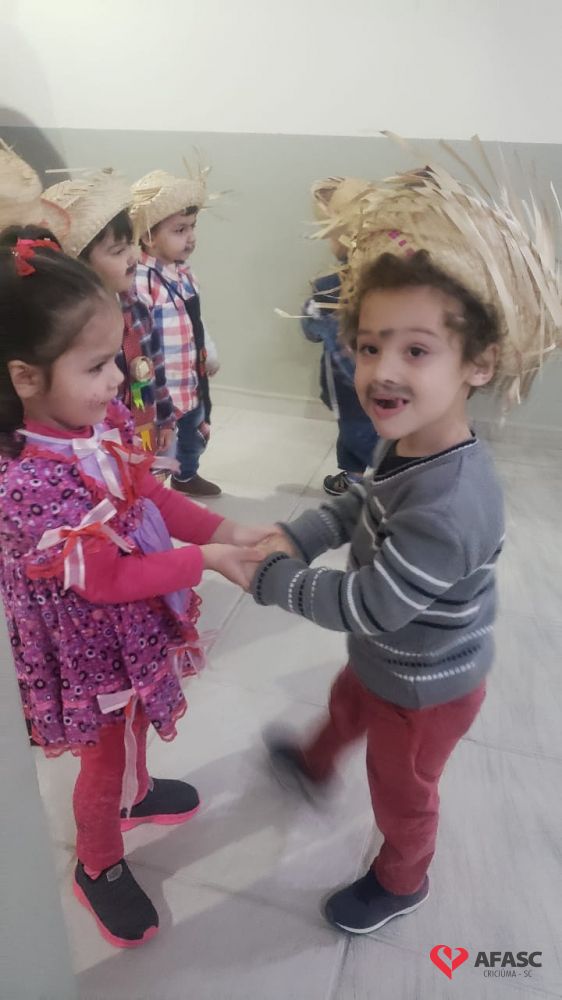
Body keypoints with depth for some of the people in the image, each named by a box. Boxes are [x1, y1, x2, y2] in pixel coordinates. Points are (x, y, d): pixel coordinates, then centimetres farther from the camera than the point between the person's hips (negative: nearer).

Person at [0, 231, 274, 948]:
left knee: (135, 725, 32)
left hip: (138, 626, 7)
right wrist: (205, 560, -23)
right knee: (105, 761, 19)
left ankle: (134, 792, 64)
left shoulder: (106, 420, -13)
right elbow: (106, 579, -28)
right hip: (91, 648, -7)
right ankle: (99, 867, 49)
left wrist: (227, 530, -13)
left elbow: (152, 497, -1)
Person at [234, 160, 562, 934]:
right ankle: (313, 765, 72)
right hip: (391, 659, 8)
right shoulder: (406, 442, -15)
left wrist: (266, 576, -23)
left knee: (401, 789, 21)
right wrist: (290, 538, -15)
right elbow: (358, 506, 1)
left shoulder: (450, 508, -43)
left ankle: (401, 882, 55)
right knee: (347, 704, 36)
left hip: (426, 688, -8)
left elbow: (365, 607, -35)